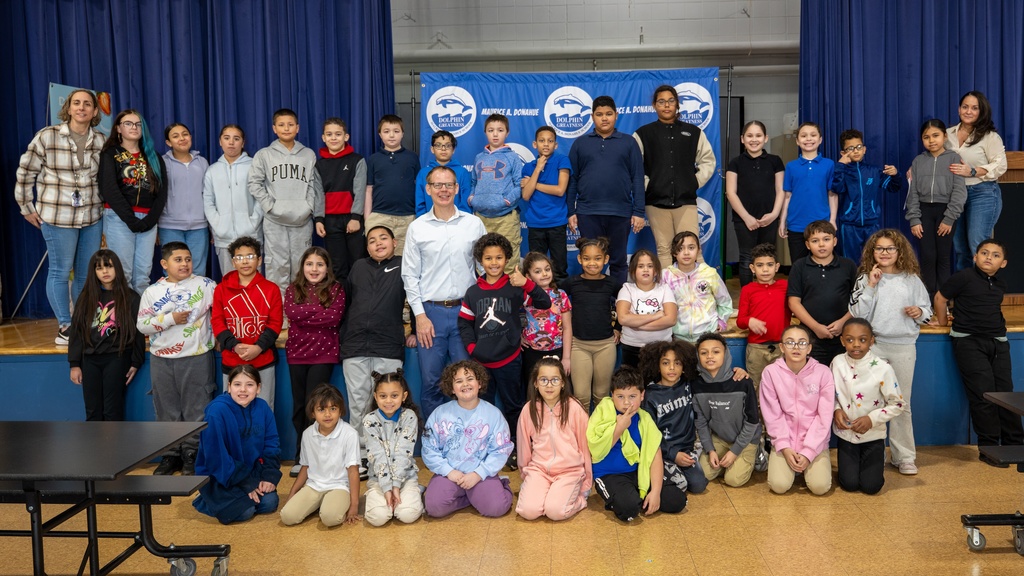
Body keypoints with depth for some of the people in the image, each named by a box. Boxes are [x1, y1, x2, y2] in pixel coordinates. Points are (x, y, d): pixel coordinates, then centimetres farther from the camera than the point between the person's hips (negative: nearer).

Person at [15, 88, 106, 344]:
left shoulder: (102, 141, 4)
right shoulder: (47, 136, -7)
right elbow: (25, 172, -1)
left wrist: (104, 205, 12)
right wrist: (27, 207, 1)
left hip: (92, 218, 4)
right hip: (58, 217, -4)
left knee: (87, 273, 12)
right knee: (60, 272, 4)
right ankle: (65, 327, 15)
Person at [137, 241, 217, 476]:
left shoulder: (204, 285, -2)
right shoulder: (152, 292, 4)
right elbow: (141, 324, -1)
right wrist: (169, 319, -12)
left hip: (196, 359, -2)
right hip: (162, 361, 3)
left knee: (196, 410, 3)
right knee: (167, 411, 12)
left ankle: (192, 455, 15)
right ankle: (171, 454, 24)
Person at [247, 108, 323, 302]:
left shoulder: (309, 155, 10)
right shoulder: (264, 155, 4)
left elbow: (315, 185, 10)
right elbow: (254, 183, 1)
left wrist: (311, 207, 3)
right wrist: (270, 205, -8)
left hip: (302, 220, 2)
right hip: (275, 221, -2)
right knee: (277, 265, -3)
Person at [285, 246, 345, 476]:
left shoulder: (336, 289, 3)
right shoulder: (293, 290, 9)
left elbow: (335, 317, -14)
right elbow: (291, 312, -10)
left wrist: (304, 315, -11)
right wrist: (321, 308, -12)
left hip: (323, 354, -3)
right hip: (297, 353, 3)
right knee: (299, 405, 6)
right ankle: (301, 457, 16)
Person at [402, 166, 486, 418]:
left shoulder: (474, 224, 4)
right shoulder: (417, 227, 4)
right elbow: (410, 274, 4)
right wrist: (420, 315, -3)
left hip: (466, 310, 0)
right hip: (431, 312, 0)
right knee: (431, 381, 4)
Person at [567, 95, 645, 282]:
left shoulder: (629, 143, 6)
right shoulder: (580, 143, 8)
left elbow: (637, 179, 3)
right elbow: (572, 179, 7)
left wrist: (638, 212, -3)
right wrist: (571, 212, 2)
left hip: (620, 212, 0)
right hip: (587, 212, 1)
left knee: (618, 262, 8)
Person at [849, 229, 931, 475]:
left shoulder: (912, 279, 5)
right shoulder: (865, 279, 1)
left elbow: (927, 312, 12)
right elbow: (857, 314, -7)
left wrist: (919, 312, -10)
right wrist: (871, 286, -12)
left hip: (904, 346, 1)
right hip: (873, 345, -1)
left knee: (901, 403, 8)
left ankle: (904, 457, 16)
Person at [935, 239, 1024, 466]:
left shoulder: (1000, 285, 10)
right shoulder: (964, 277, -8)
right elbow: (940, 297, 0)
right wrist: (943, 321, 9)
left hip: (998, 342, 6)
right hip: (969, 342, -6)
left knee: (1005, 392, 6)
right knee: (983, 395, -9)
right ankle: (989, 448, -1)